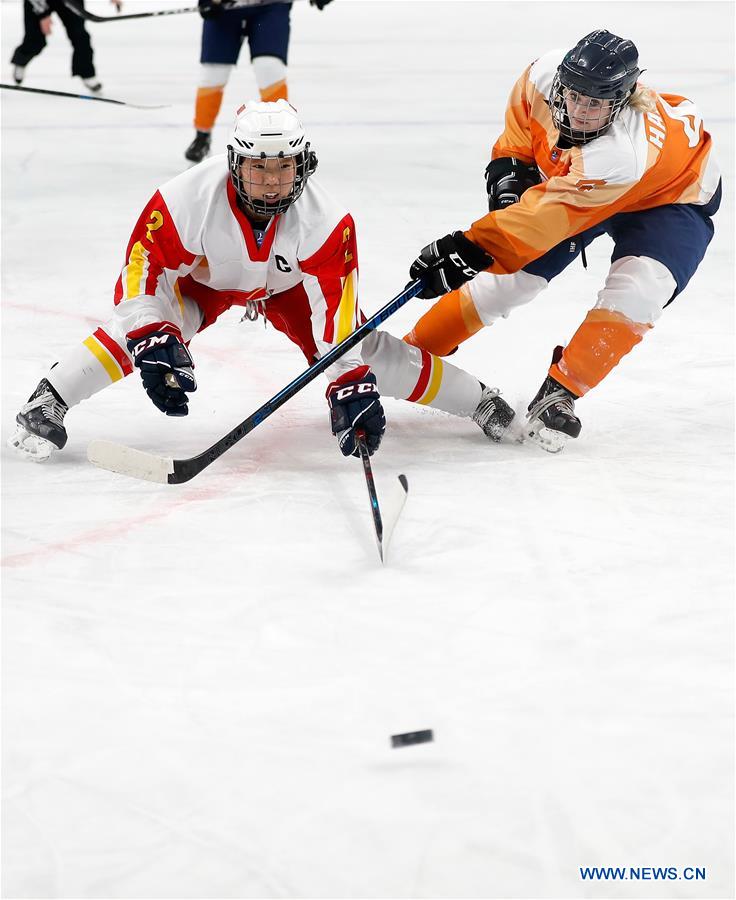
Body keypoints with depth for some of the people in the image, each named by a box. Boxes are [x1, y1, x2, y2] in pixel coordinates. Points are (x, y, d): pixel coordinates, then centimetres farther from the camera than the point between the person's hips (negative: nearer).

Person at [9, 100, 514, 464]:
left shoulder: (326, 222, -34)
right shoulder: (186, 200, -37)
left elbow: (336, 308, -34)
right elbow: (145, 267, -30)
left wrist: (353, 384, -40)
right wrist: (152, 343, -42)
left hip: (287, 282, 1)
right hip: (202, 276, -1)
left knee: (360, 346, -12)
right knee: (145, 323, -30)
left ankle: (481, 402, 7)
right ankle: (45, 406, -19)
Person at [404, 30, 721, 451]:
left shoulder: (628, 149, -45)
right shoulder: (543, 76, -28)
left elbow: (553, 212, -49)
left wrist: (471, 247, -53)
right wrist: (510, 171, -20)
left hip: (668, 198, -5)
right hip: (571, 175, 5)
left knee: (636, 294, -30)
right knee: (502, 276, -2)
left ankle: (558, 394, -19)